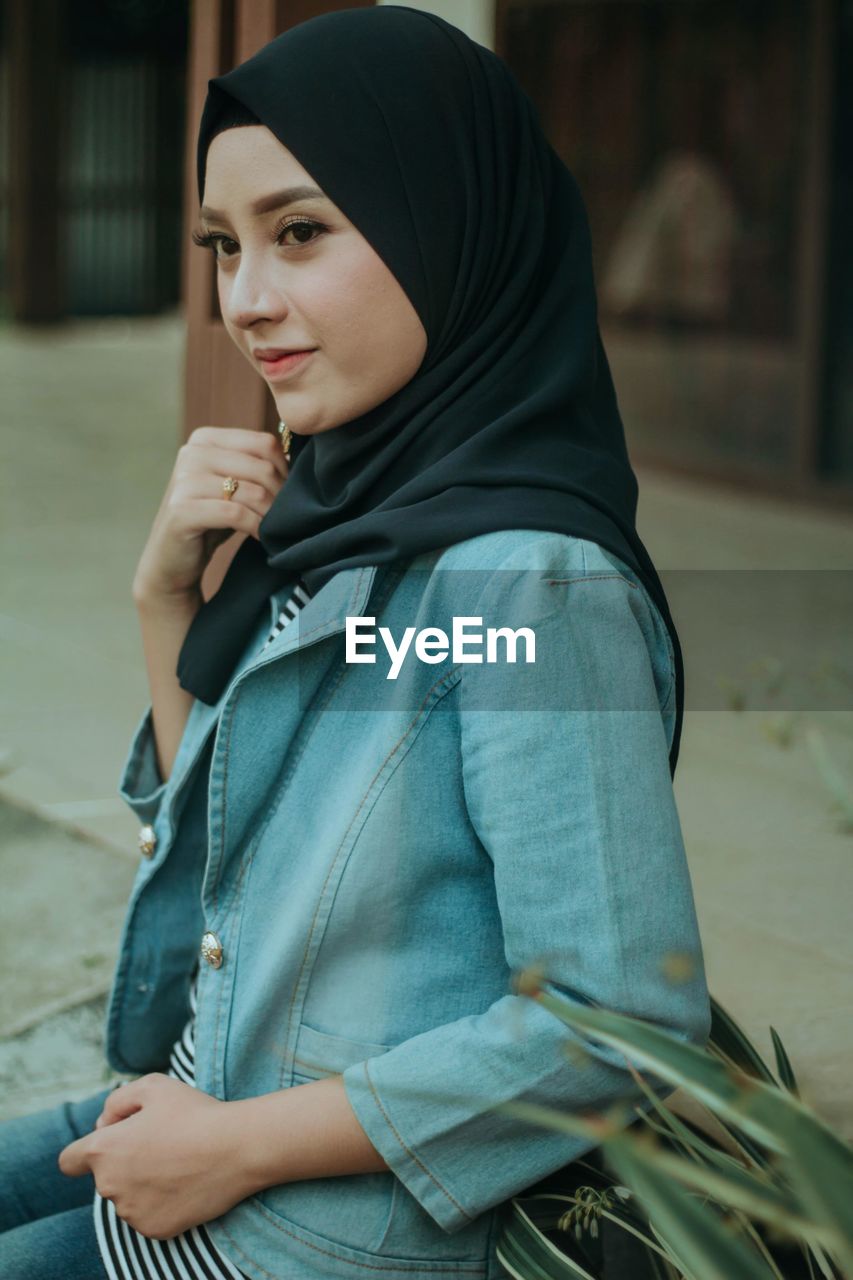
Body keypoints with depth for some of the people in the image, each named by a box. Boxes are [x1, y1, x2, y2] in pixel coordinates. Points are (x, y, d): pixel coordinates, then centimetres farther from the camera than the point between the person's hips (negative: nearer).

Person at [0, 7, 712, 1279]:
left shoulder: (528, 578, -24)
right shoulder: (345, 512, 1)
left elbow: (624, 1018, -26)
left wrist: (238, 1147, -19)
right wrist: (167, 594, -6)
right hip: (200, 1114, 7)